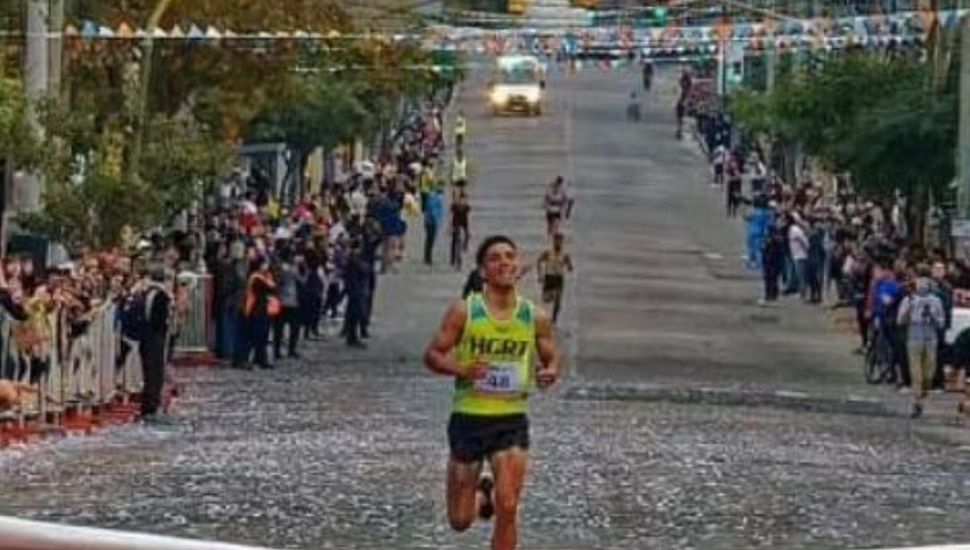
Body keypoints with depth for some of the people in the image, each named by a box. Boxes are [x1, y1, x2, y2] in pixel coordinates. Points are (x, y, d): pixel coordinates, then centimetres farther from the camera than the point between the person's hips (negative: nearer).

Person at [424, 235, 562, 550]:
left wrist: (551, 373, -12)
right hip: (468, 418, 0)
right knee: (460, 521, 8)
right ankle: (483, 495, 44)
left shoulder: (536, 317, 0)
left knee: (508, 507, -15)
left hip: (512, 420, 0)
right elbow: (432, 355, -2)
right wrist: (460, 369, -22)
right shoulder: (463, 311, -6)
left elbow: (553, 358, 12)